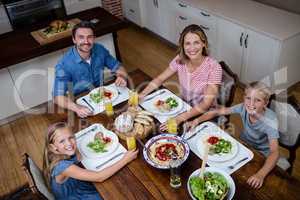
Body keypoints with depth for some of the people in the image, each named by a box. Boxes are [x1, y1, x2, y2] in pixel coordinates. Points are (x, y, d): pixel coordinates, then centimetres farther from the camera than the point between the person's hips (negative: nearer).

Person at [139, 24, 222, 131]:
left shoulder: (214, 67, -24)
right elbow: (159, 79, -1)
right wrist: (141, 95, -18)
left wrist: (180, 118, -38)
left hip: (205, 113, -4)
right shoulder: (180, 60, -11)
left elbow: (206, 104, -27)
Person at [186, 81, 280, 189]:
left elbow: (274, 152, -42)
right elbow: (217, 112, -14)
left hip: (261, 154, -4)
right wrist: (197, 120, -29)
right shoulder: (244, 108, -23)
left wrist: (261, 174, -58)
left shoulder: (270, 121, -33)